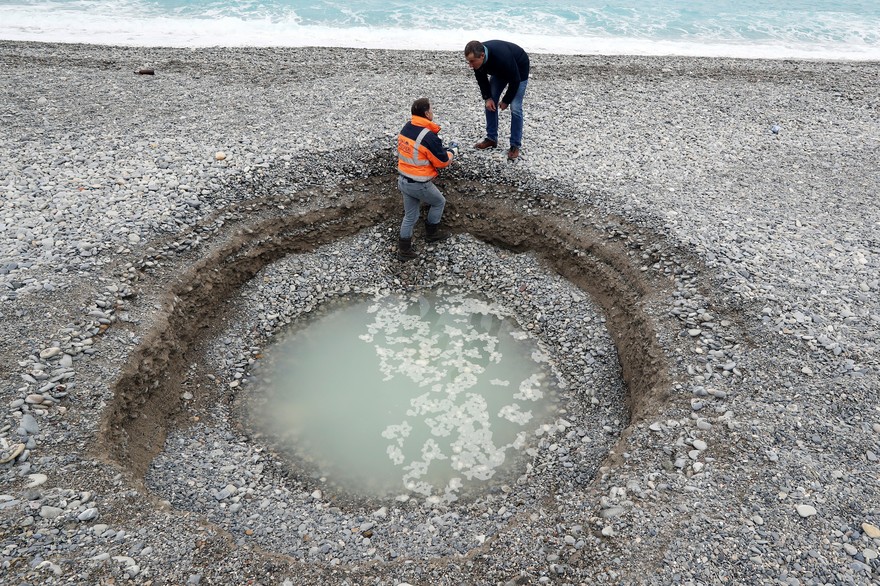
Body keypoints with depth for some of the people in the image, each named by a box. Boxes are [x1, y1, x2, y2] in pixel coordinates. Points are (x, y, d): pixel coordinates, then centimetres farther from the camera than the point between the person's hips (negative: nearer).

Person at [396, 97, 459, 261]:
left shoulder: (406, 128, 2)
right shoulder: (428, 136, -24)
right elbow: (442, 162, -13)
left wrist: (442, 150, 12)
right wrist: (452, 151, 6)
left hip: (404, 180, 8)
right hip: (420, 184, -7)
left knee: (410, 216, 19)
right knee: (439, 202, 22)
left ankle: (404, 249, 24)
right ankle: (432, 233, 36)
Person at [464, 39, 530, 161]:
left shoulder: (502, 57, -44)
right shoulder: (477, 57, -26)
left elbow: (515, 80, -30)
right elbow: (481, 78, -7)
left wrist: (506, 101, -19)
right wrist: (487, 98, -14)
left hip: (519, 70, -6)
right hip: (499, 70, 6)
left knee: (515, 108, -13)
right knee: (490, 103, 2)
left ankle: (515, 146, -4)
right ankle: (491, 138, 15)